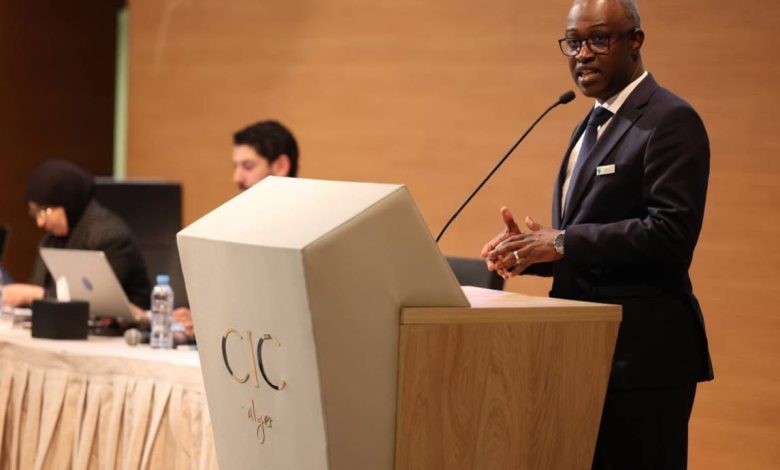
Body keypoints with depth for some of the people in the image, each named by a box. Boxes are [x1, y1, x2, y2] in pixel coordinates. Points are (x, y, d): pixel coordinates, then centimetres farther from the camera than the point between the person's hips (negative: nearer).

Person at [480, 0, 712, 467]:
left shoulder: (670, 121, -11)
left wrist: (561, 243, -20)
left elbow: (671, 233, -21)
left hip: (642, 356, -9)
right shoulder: (591, 125, 18)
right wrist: (536, 246, 2)